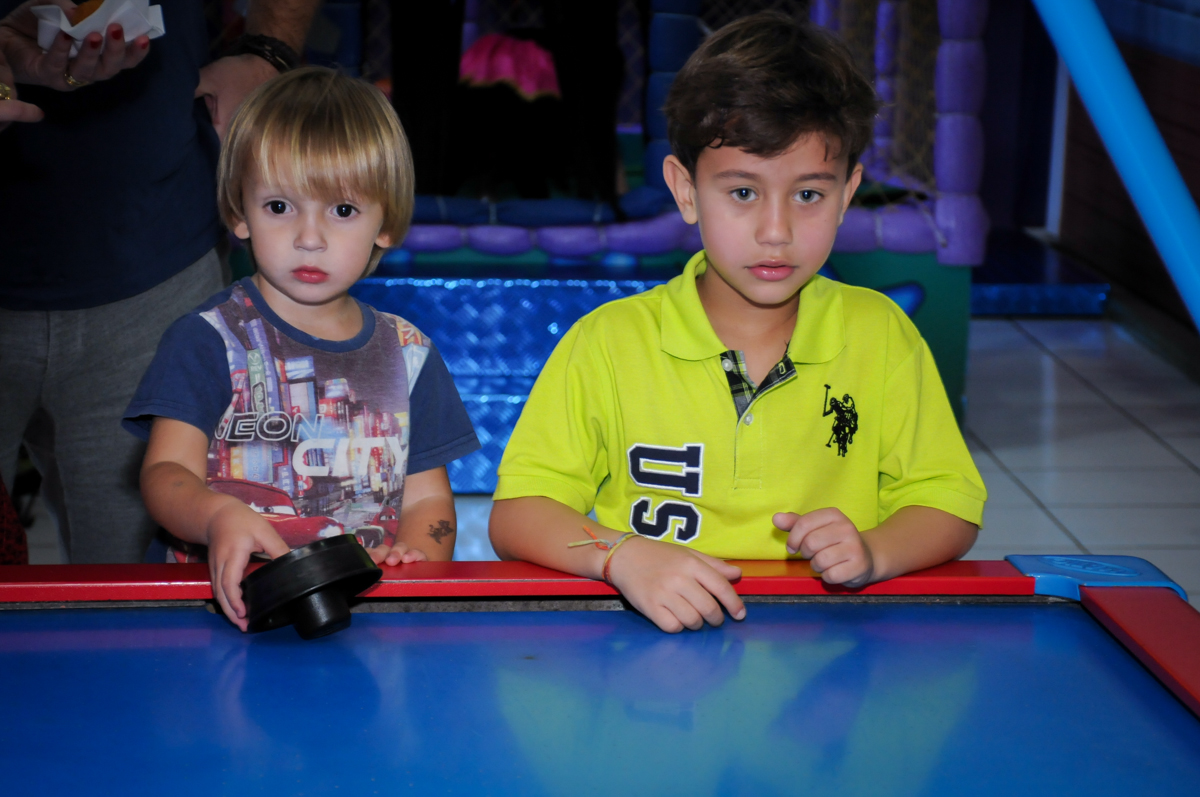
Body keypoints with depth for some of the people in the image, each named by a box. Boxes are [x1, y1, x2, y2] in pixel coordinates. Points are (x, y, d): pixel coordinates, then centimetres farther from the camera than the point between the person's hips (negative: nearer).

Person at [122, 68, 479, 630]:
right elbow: (167, 471, -8)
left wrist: (413, 561, -10)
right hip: (232, 605, -1)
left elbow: (426, 498, 14)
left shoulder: (407, 352, 14)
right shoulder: (208, 340, 2)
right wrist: (219, 515, -32)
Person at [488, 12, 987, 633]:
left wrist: (874, 553, -14)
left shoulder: (881, 336, 3)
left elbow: (948, 507, 7)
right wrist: (621, 556, -21)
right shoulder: (608, 342, -2)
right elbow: (515, 515, -3)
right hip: (648, 653, 0)